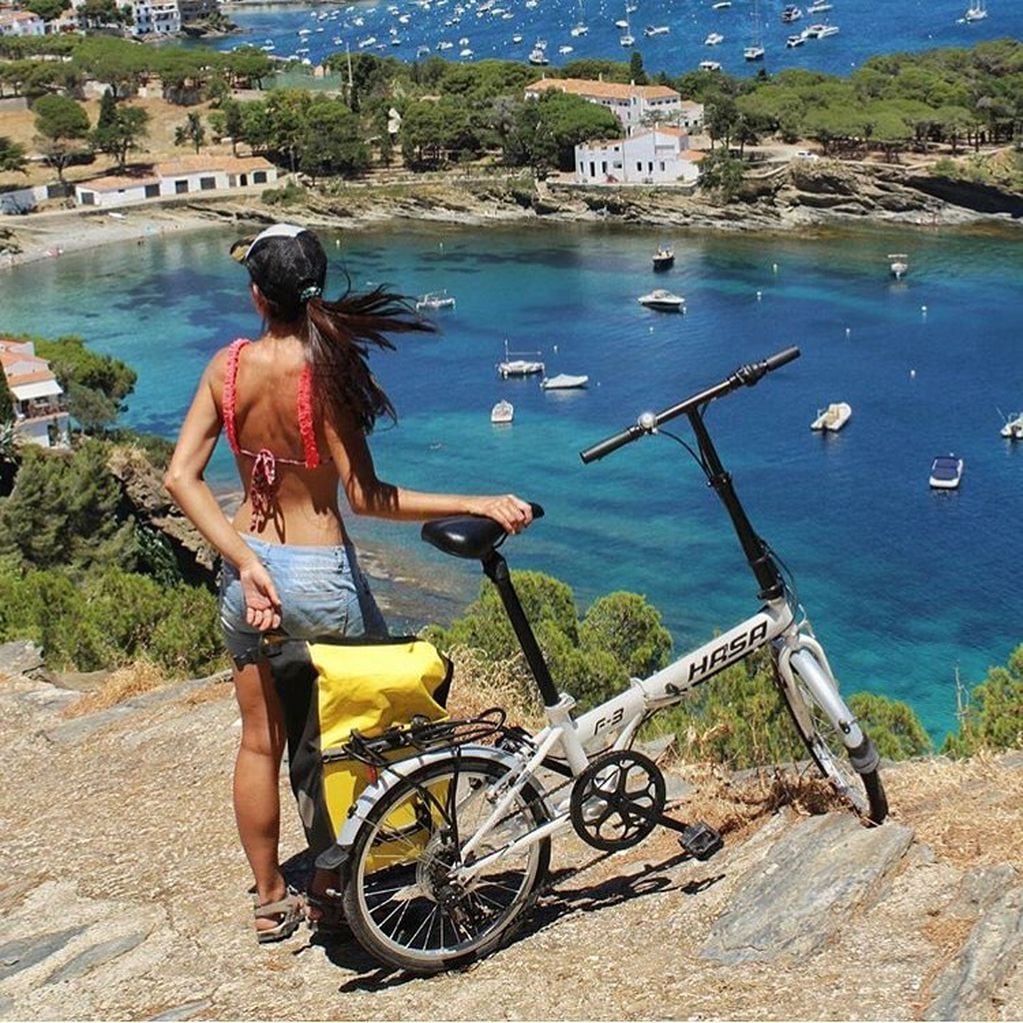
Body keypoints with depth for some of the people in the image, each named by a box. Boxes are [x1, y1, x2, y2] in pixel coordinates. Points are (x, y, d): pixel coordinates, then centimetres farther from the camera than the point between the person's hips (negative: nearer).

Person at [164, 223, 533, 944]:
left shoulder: (228, 366, -5)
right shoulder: (326, 370, -19)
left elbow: (181, 476, -8)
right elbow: (367, 498, -22)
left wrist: (245, 562, -10)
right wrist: (480, 505, -19)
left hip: (249, 571, 5)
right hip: (319, 576, -5)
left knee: (260, 741, 18)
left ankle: (270, 901, 31)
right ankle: (328, 891, 25)